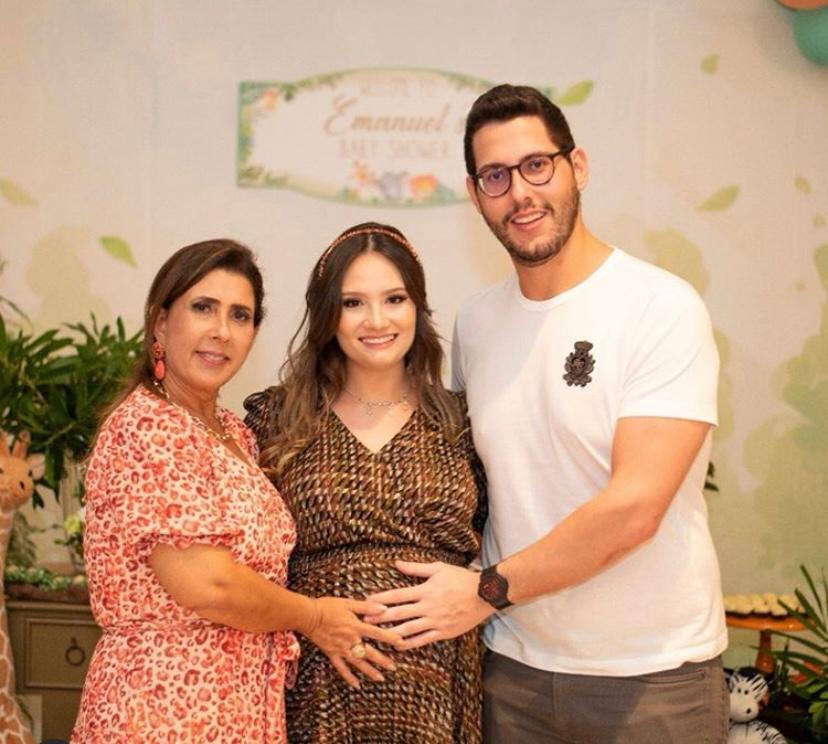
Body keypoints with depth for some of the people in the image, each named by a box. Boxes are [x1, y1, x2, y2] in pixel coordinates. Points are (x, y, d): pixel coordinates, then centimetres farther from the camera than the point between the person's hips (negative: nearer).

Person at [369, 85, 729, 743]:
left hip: (651, 678, -4)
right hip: (514, 667, 4)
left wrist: (488, 590, -14)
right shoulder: (474, 322, 4)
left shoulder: (663, 309, -13)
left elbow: (634, 507, -20)